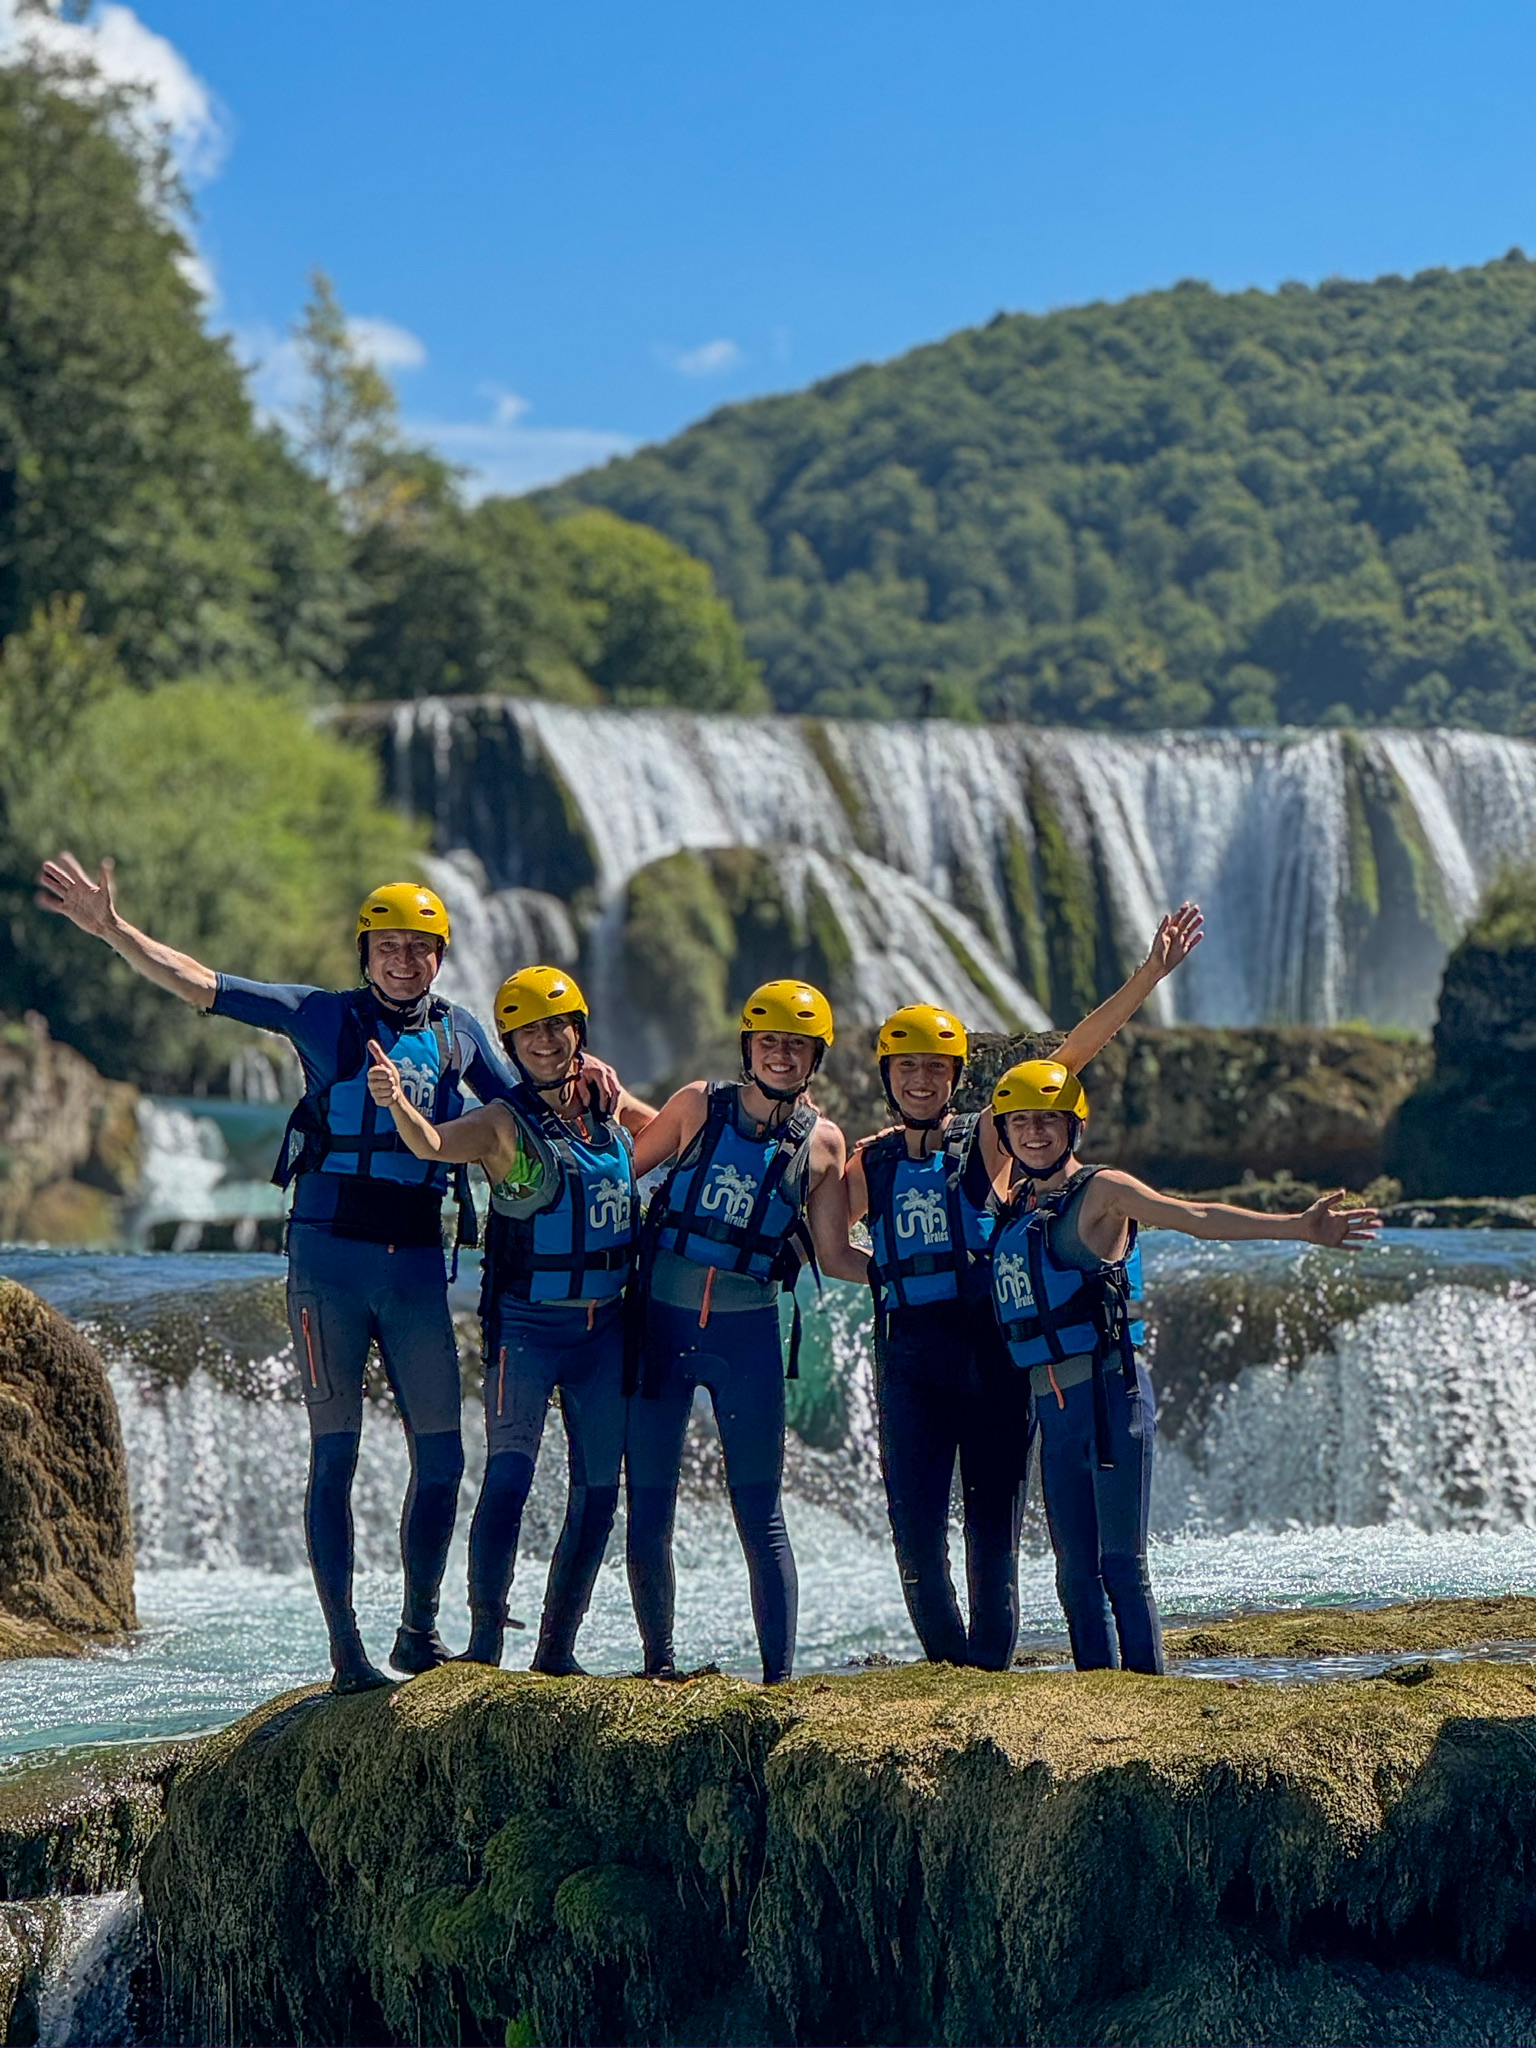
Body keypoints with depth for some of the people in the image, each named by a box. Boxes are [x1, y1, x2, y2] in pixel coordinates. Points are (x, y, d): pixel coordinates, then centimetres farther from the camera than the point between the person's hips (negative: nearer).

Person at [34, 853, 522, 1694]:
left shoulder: (459, 1034, 13)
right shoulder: (324, 1018, 2)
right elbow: (198, 985, -4)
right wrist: (112, 930, -16)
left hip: (416, 1267, 4)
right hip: (330, 1258, -4)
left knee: (441, 1457, 3)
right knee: (334, 1456, -2)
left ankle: (420, 1634, 18)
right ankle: (347, 1651, 0)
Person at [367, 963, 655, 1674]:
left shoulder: (607, 1100, 6)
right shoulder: (505, 1123, -10)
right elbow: (432, 1143, -31)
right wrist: (396, 1102, -49)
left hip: (604, 1326, 6)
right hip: (527, 1327, -6)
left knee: (598, 1490, 7)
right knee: (508, 1478, -14)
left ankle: (558, 1649, 16)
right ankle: (484, 1642, -13)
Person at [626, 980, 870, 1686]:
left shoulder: (822, 1143, 3)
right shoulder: (700, 1104, 1)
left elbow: (833, 1256, 8)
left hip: (747, 1332, 0)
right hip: (662, 1318, 0)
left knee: (760, 1515, -3)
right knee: (648, 1508, 3)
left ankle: (779, 1674, 0)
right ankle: (658, 1662, 16)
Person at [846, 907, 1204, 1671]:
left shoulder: (987, 1141, 3)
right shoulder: (868, 1165, 11)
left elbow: (1071, 1054, -2)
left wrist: (1151, 973, -6)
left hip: (993, 1354, -2)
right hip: (912, 1357, 2)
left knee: (994, 1529, 0)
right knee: (915, 1531, -3)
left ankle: (991, 1669, 9)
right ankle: (948, 1667, 12)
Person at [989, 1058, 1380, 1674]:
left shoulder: (1100, 1192, -2)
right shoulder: (1016, 1208, 16)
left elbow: (1197, 1217, -11)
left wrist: (1297, 1227, -21)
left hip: (1108, 1393, -6)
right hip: (1052, 1408, 6)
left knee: (1122, 1563, -8)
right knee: (1076, 1572, 7)